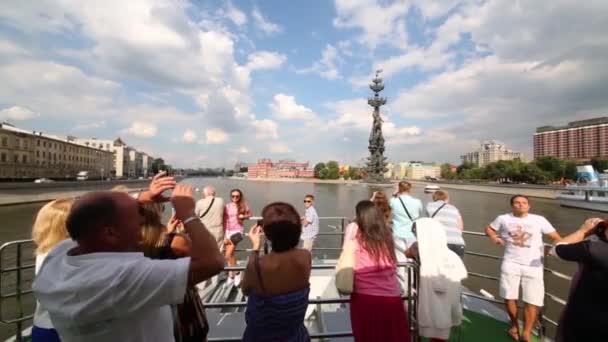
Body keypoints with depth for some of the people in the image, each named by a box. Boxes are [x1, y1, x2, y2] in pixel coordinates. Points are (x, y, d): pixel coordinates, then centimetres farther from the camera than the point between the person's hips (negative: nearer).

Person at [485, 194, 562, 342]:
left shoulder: (539, 220, 2)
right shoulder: (503, 219, 2)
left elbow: (556, 237, 5)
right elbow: (489, 228, 16)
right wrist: (494, 238, -3)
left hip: (533, 266, 0)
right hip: (511, 263, 0)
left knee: (532, 302, 2)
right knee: (509, 298, 6)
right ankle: (514, 325, 32)